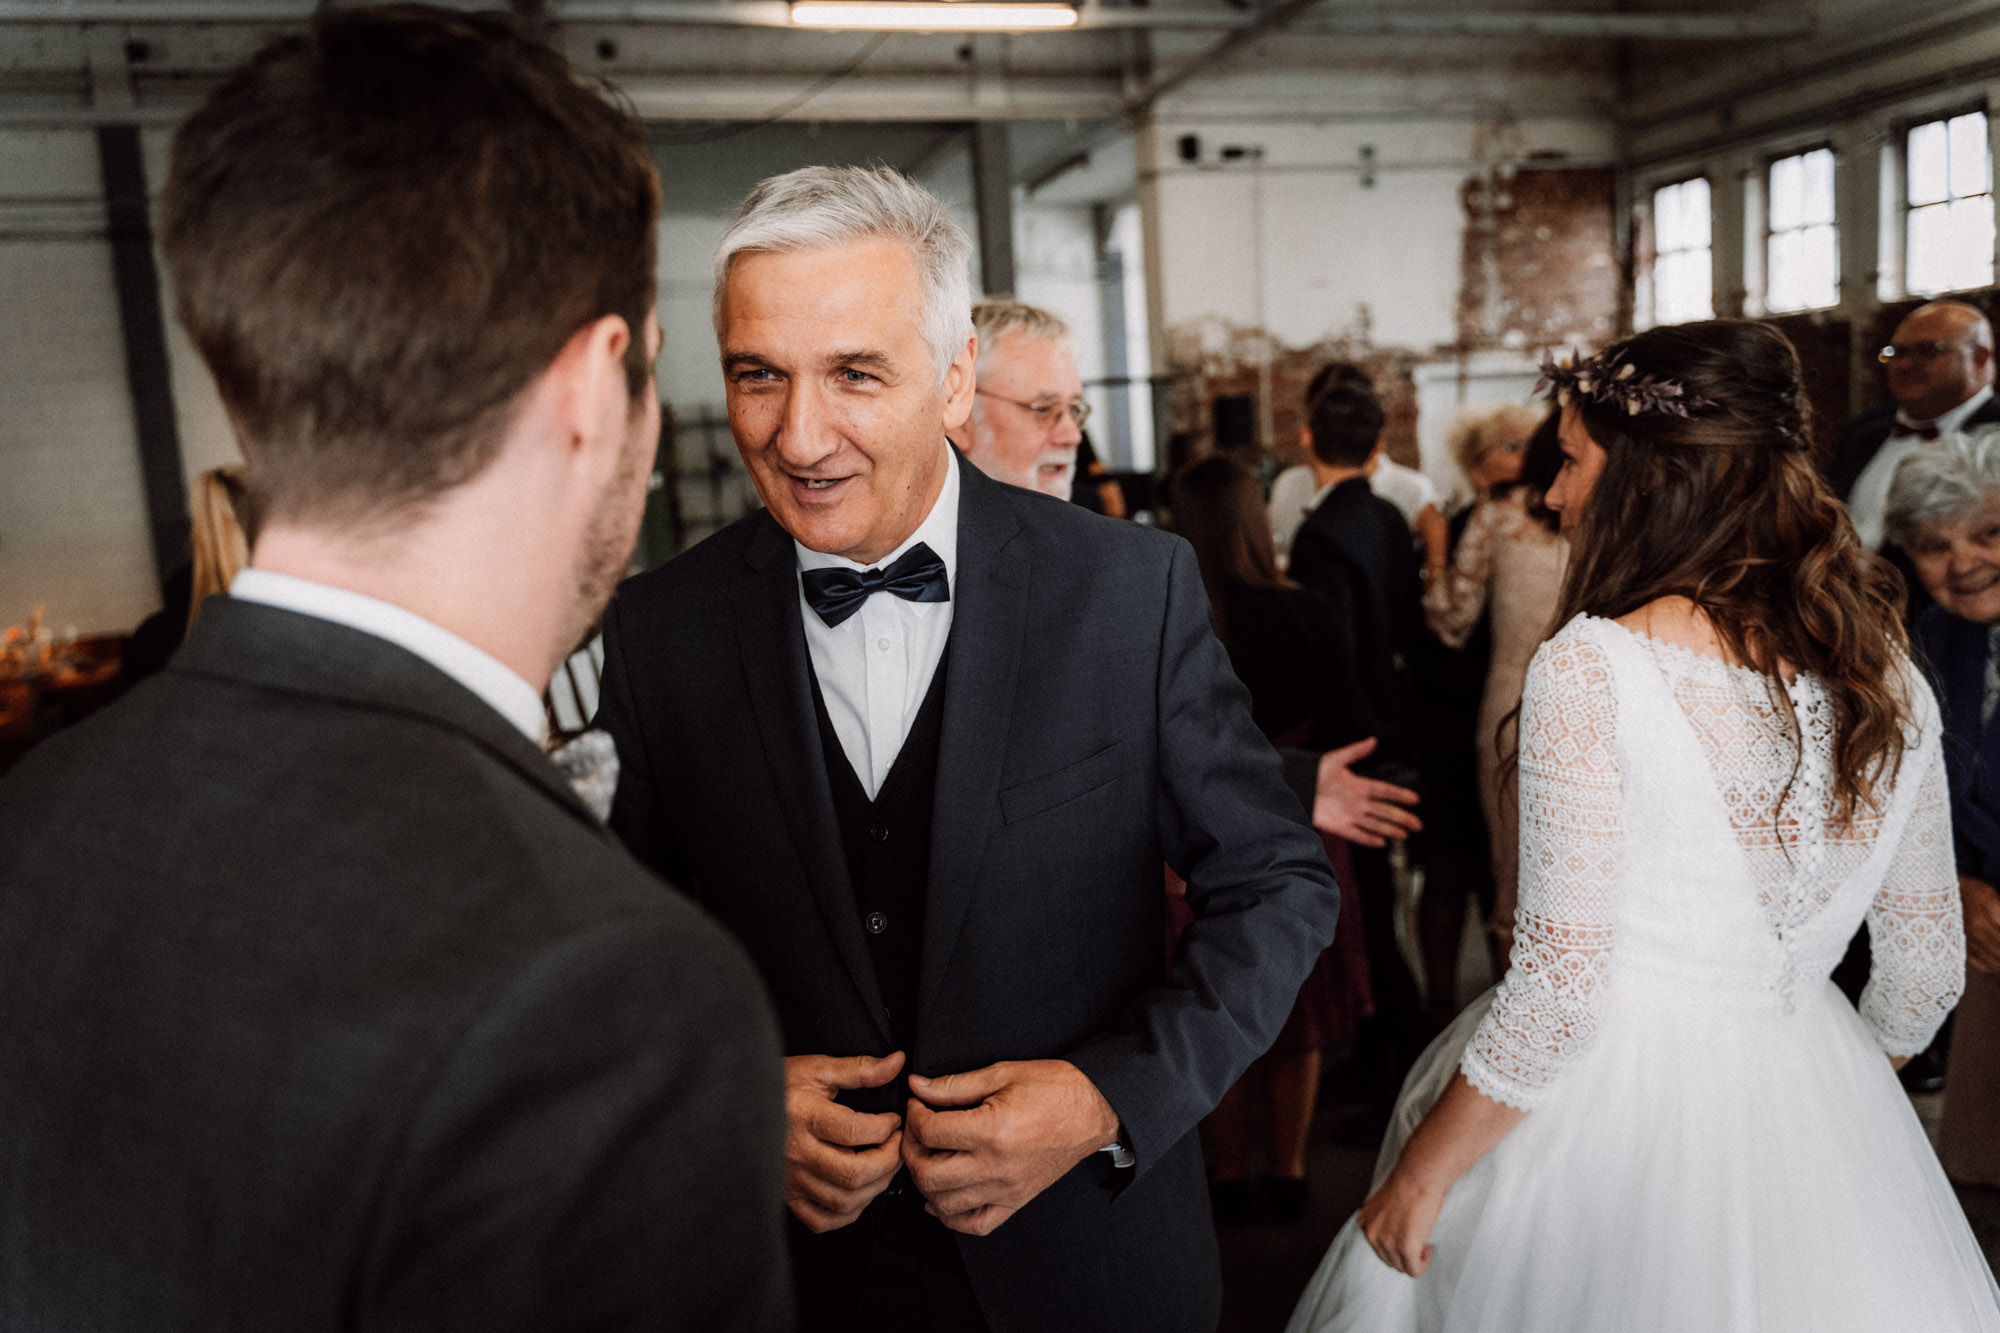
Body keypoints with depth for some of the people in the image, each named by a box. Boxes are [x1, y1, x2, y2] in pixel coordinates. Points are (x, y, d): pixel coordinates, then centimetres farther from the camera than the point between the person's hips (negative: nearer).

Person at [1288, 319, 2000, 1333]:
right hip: (1811, 1094, 6)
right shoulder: (1888, 679, -1)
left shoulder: (1592, 668, -20)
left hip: (1612, 1098, -6)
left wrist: (1419, 1174, -9)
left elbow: (1558, 983, -21)